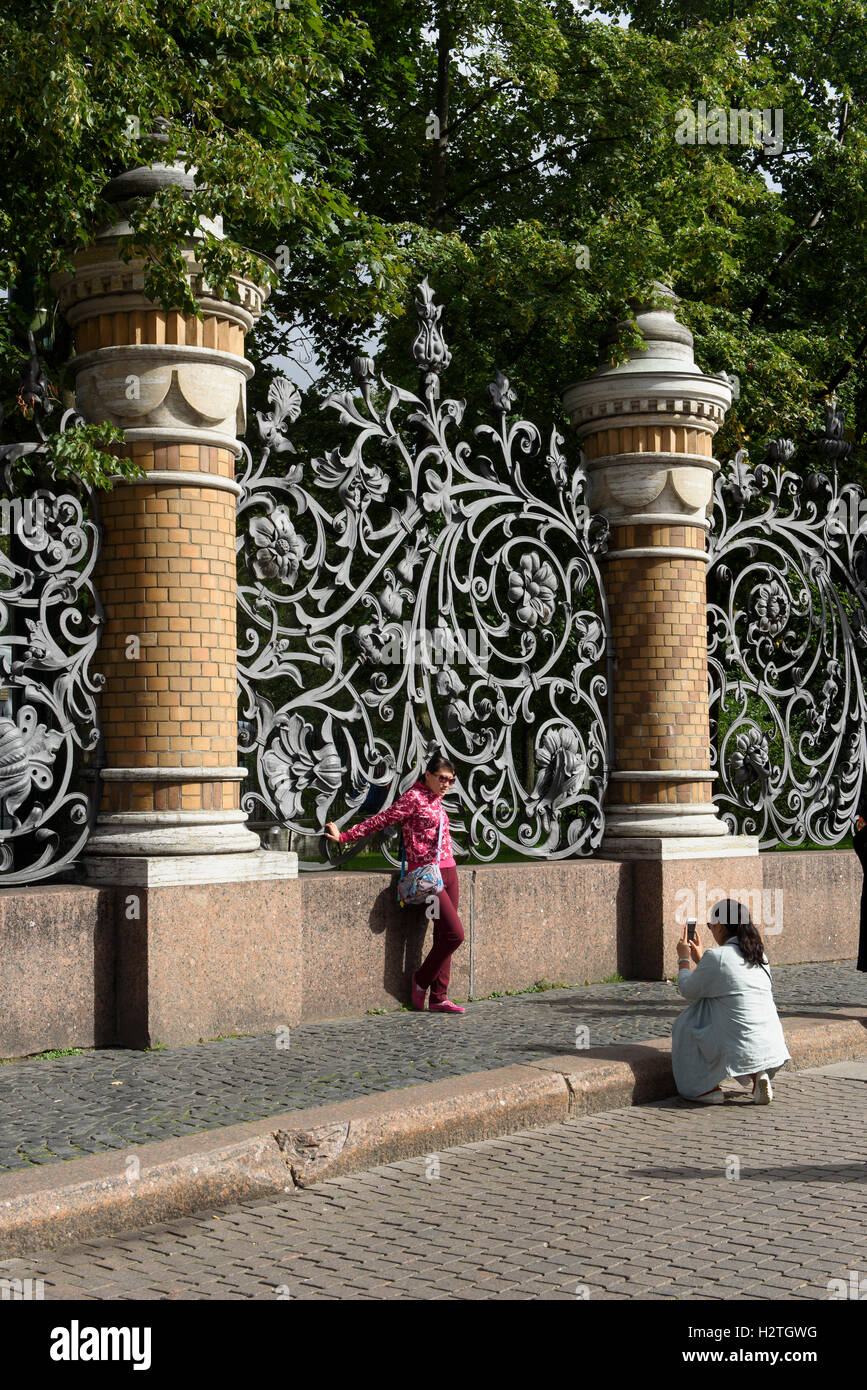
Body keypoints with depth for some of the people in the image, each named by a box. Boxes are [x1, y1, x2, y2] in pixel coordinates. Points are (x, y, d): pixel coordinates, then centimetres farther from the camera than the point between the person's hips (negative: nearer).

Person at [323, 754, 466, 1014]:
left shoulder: (436, 800, 16)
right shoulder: (413, 798, -8)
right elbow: (380, 820, -7)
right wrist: (344, 837, -6)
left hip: (447, 871, 8)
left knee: (444, 935, 6)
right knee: (454, 933, -12)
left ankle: (438, 998, 10)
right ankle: (421, 980, 8)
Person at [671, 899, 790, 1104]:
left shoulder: (716, 957, -12)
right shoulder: (759, 955, 10)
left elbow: (688, 990, 3)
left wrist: (684, 958, 19)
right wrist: (701, 959, 35)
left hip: (740, 1051, -6)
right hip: (772, 1048, 6)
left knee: (686, 1023, 16)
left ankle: (704, 1088, 16)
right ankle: (757, 1075, 14)